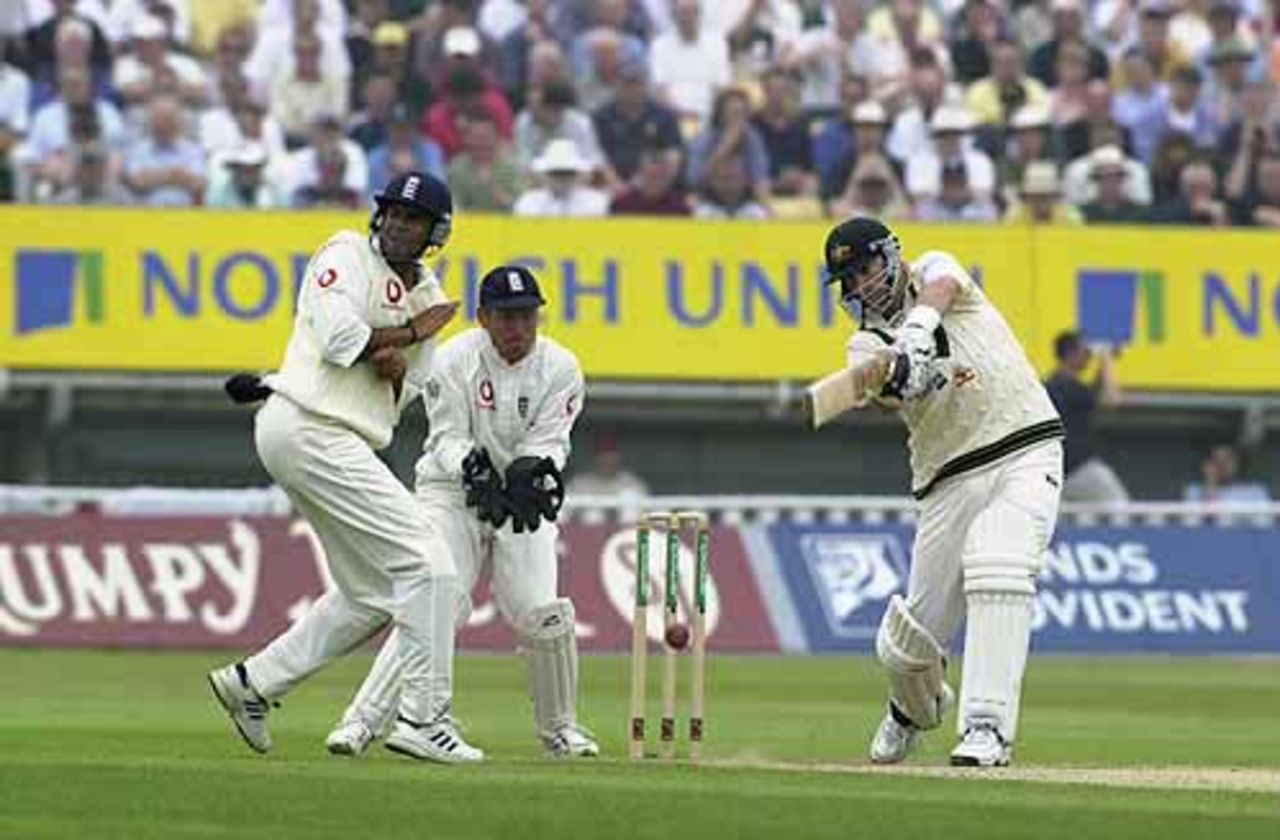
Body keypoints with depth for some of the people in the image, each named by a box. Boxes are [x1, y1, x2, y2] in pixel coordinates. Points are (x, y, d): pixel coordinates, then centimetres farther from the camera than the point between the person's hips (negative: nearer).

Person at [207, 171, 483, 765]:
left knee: (373, 594, 15)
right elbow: (340, 335, -18)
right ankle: (422, 718, -13)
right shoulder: (348, 254, -4)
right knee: (428, 566, -13)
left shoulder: (424, 292, 19)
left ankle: (253, 682, 21)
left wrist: (397, 365, -6)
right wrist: (412, 332, -5)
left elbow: (401, 397, 17)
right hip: (312, 431, -10)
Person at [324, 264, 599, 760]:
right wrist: (473, 467, -37)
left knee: (542, 614, -14)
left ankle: (560, 727, 9)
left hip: (525, 498, 2)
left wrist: (531, 471, -35)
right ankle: (364, 719, -21)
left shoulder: (560, 369, -6)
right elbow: (447, 441, -15)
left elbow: (550, 442, -12)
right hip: (452, 492, -2)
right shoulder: (453, 361, -11)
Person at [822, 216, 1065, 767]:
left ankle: (987, 727, -30)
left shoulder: (933, 270, 10)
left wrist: (918, 331, -34)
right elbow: (886, 387, -15)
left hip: (1025, 453, -3)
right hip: (951, 481, 3)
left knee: (999, 568, -30)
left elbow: (939, 287, -15)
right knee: (910, 641, 1)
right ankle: (916, 707, 37)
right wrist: (896, 370, -38)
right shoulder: (868, 345, 8)